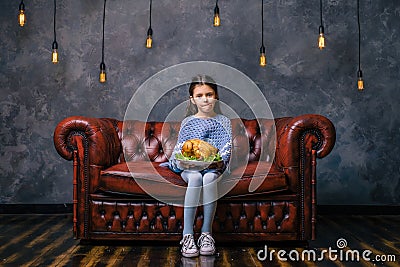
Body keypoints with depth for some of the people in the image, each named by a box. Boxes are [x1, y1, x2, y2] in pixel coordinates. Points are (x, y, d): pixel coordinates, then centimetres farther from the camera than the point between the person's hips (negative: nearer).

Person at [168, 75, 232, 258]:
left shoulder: (223, 121, 13)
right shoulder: (187, 122, 13)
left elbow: (226, 147, 3)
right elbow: (179, 147, 8)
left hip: (213, 167, 0)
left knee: (209, 177, -36)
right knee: (195, 177, -35)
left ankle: (206, 232, -27)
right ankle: (187, 234, -33)